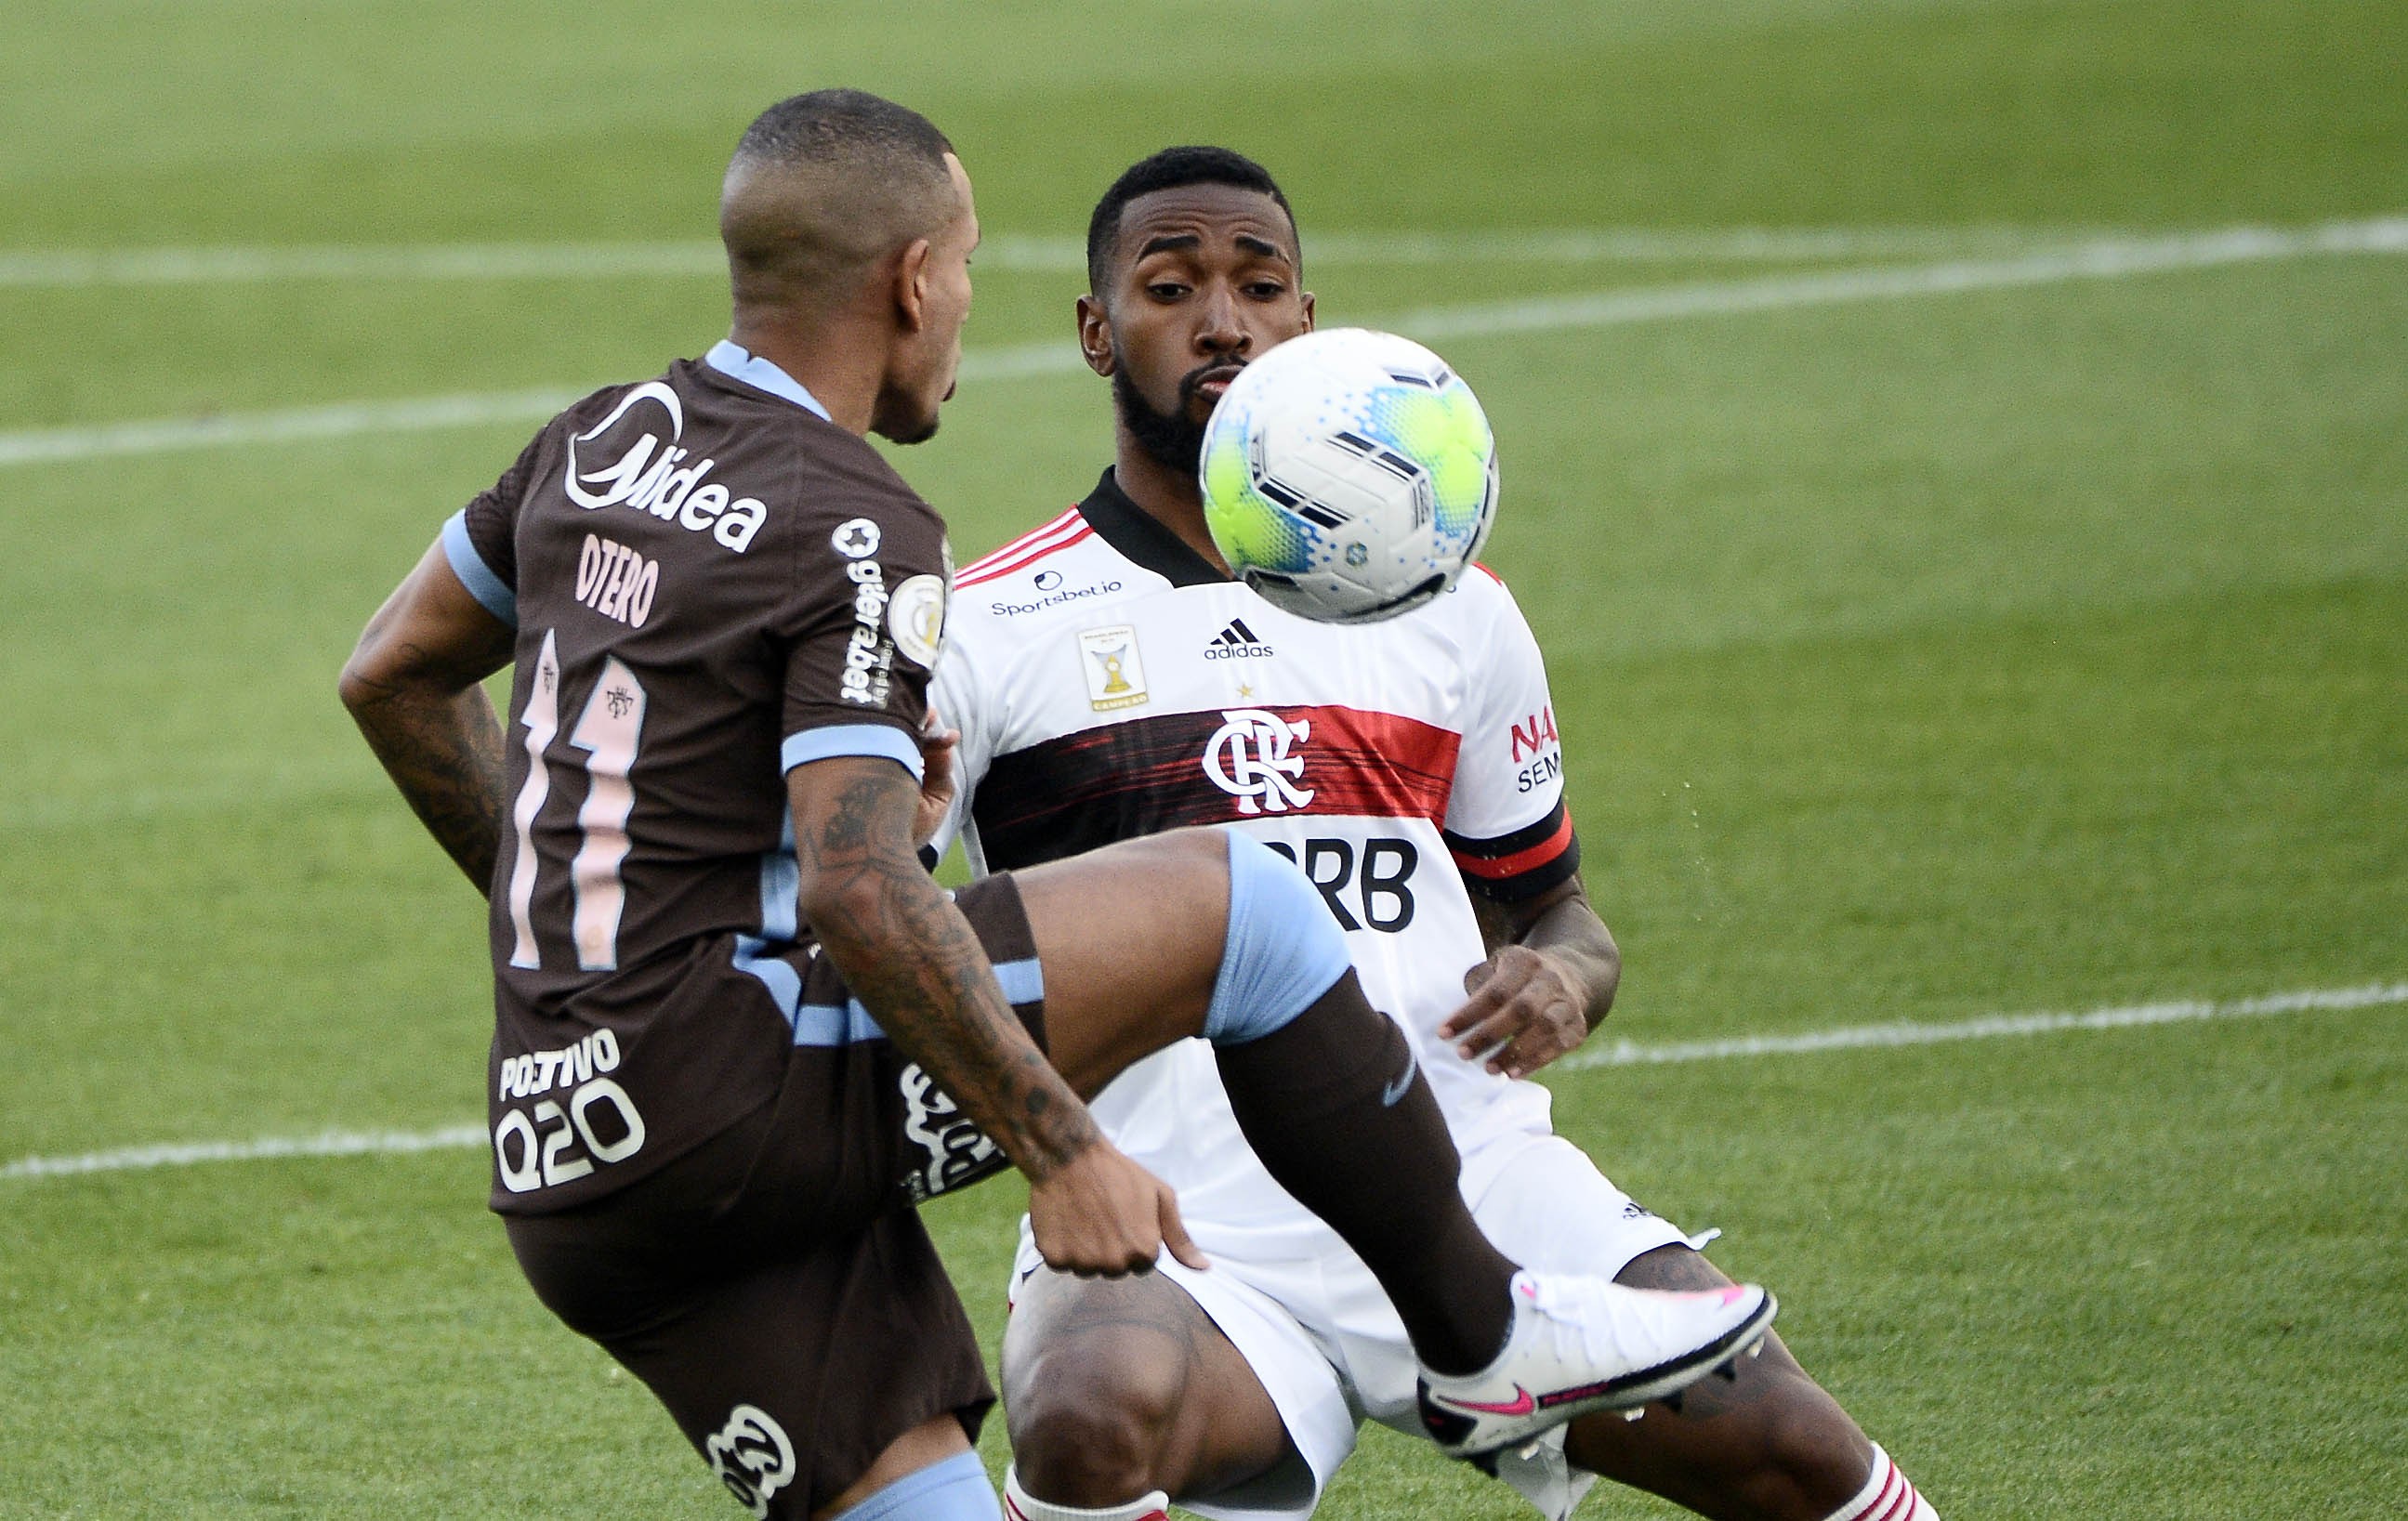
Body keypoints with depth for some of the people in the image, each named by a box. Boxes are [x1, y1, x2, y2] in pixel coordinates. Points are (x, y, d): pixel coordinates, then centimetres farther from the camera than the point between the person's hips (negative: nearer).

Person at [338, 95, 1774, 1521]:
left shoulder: (605, 438, 14)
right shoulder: (860, 534, -12)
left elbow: (392, 677, 26)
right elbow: (862, 896, -23)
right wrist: (1064, 1154, -19)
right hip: (737, 1095, -9)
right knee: (1232, 899, 0)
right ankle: (1486, 1336, 9)